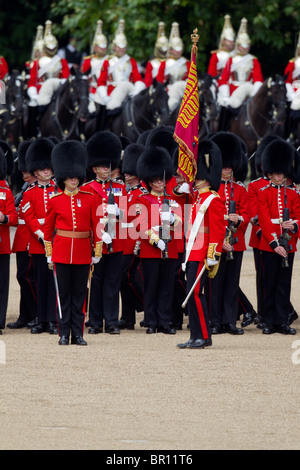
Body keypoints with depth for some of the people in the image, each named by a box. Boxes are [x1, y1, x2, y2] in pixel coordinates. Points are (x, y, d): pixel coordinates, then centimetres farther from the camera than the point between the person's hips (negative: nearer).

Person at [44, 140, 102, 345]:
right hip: (62, 251, -1)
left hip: (83, 252, 1)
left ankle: (78, 334, 8)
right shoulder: (55, 201, 2)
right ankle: (64, 334, 7)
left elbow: (96, 226, 5)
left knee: (79, 293, 4)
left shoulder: (89, 199, 4)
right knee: (64, 293, 2)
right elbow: (48, 229, 8)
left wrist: (97, 252, 2)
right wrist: (49, 254, 5)